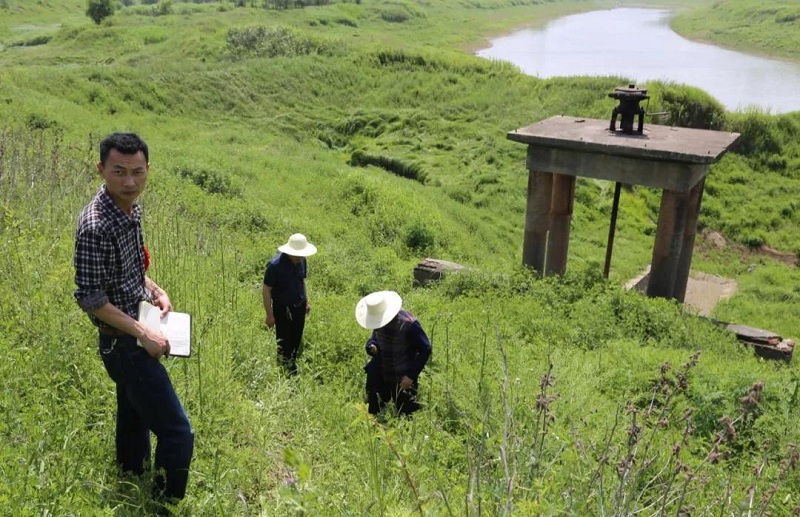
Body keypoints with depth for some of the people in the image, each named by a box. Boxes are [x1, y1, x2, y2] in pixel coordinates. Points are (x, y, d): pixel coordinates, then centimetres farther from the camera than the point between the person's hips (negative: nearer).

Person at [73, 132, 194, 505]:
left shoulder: (131, 208, 3)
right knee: (177, 433, -7)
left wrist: (155, 290, 3)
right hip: (125, 343, -9)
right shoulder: (95, 225, -25)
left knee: (134, 420, 23)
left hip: (134, 339, 9)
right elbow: (90, 298, -23)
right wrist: (143, 334, -21)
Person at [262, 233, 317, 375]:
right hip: (283, 309, -6)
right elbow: (266, 291, -17)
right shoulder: (275, 265, -24)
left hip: (299, 307, 6)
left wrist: (307, 301, 15)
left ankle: (292, 366, 36)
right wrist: (270, 315, -15)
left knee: (296, 341, 17)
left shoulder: (302, 261, -6)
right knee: (284, 343, 4)